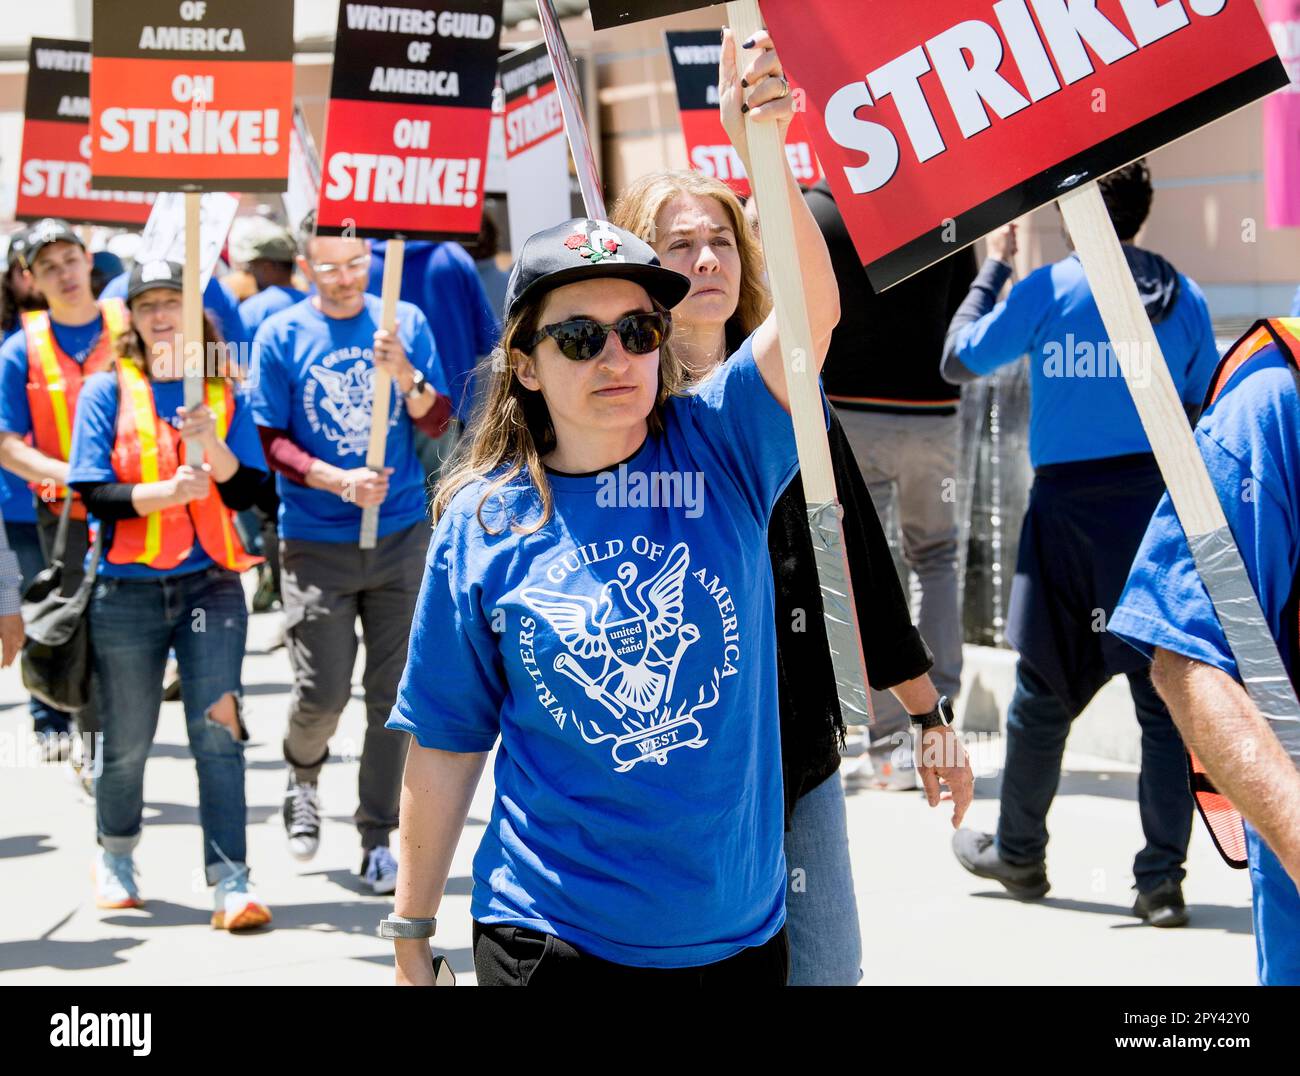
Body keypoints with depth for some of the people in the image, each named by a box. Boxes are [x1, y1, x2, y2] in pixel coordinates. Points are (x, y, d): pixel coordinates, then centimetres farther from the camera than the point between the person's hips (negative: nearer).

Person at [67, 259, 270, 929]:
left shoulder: (223, 394, 7)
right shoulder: (108, 391, 2)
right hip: (127, 590, 0)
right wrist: (165, 492, -21)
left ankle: (230, 881, -11)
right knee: (126, 743, 9)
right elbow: (92, 491, -6)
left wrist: (211, 442, -18)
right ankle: (115, 856, 34)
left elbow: (245, 490, -1)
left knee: (218, 730, -11)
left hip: (210, 584, 1)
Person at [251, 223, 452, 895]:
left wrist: (405, 374, -19)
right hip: (316, 544, -2)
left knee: (392, 694, 3)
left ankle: (378, 838, 14)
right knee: (322, 692, -6)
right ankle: (303, 777, 27)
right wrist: (340, 481, -18)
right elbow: (271, 442, -3)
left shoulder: (405, 323, 3)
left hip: (401, 536, 2)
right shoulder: (281, 336, -2)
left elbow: (437, 422, 1)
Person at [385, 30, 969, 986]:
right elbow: (444, 746, 2)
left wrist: (763, 150, -31)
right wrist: (413, 935, 3)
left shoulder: (719, 450, -2)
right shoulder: (483, 523, -3)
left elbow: (813, 310, -18)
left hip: (738, 934, 2)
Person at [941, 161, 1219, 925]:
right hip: (1159, 503, 1)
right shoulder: (1183, 296, 2)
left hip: (1070, 505, -1)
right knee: (1165, 696, 3)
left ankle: (1019, 854, 27)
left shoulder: (1048, 288, -6)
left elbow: (959, 360, 4)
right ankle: (1162, 881, 0)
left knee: (1046, 690, 12)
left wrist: (994, 266, 13)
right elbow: (1207, 411, 5)